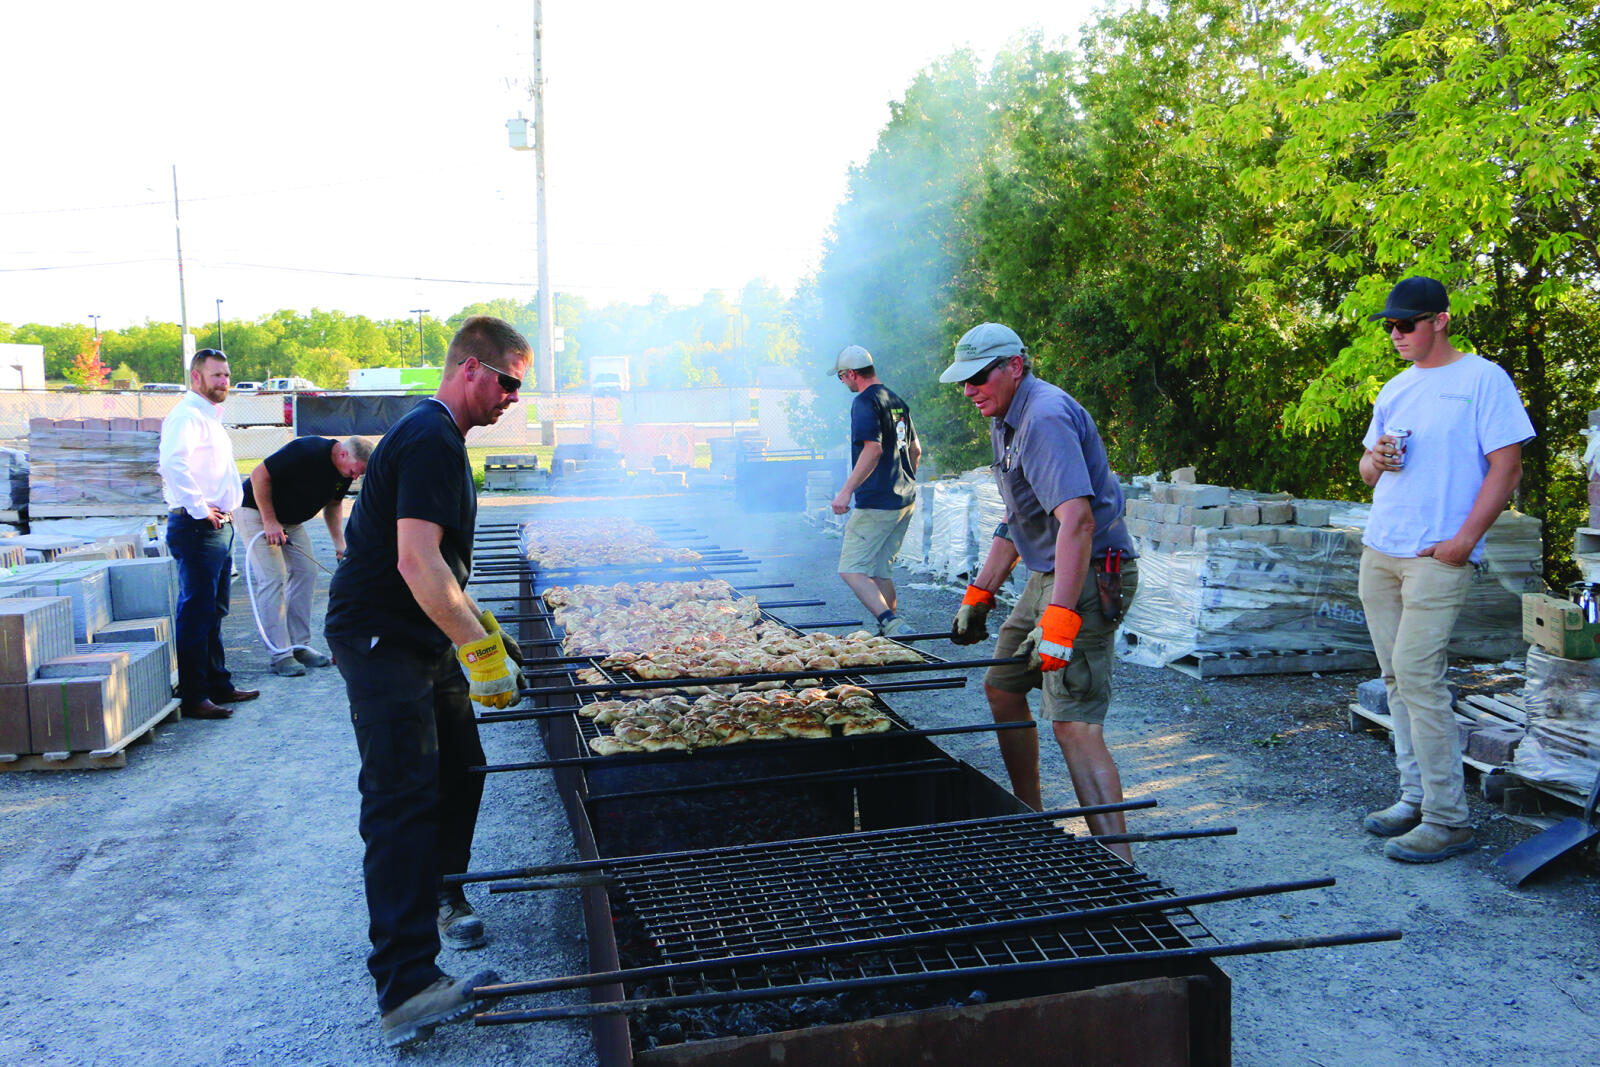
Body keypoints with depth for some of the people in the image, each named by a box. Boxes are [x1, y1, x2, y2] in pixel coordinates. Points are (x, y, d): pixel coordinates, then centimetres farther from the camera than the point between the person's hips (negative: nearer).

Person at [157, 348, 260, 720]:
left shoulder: (211, 417, 20)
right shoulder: (186, 415, -13)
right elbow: (173, 463, -30)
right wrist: (199, 509, -25)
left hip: (219, 526, 10)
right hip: (197, 529, -10)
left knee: (214, 610, 16)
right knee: (196, 613, -7)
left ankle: (219, 684, 26)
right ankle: (192, 697, -2)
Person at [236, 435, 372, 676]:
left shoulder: (344, 471, -6)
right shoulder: (307, 452, -31)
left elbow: (333, 504, 11)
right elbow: (259, 475, -26)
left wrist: (339, 542, 0)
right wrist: (270, 521, -25)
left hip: (290, 519, 8)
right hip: (255, 511, -8)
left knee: (306, 572, 1)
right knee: (273, 578, -14)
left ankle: (299, 645, 8)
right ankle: (280, 655, -11)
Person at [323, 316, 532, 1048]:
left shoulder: (436, 437, 16)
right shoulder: (430, 441, -19)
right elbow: (417, 562, -28)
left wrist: (478, 625, 21)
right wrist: (479, 647, -25)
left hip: (421, 639, 10)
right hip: (382, 643, -10)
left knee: (460, 771, 18)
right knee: (404, 800, -12)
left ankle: (438, 895, 38)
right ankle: (406, 989, -10)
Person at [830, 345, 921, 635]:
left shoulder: (865, 401, -11)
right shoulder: (896, 401, 16)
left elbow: (873, 449, -24)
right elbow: (915, 450, 23)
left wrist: (846, 490, -24)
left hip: (877, 502, -9)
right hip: (905, 501, 9)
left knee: (851, 569, -7)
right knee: (878, 570, 17)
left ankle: (893, 625, -21)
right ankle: (891, 628, 18)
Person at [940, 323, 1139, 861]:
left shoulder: (1046, 416, -19)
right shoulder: (1006, 421, 15)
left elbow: (1077, 519, -30)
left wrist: (1059, 620, -35)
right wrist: (978, 596, 21)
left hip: (1088, 576, -11)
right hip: (1048, 575, 11)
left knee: (1074, 724, -16)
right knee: (1002, 687, 19)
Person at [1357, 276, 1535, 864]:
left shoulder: (1483, 379, -2)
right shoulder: (1395, 389, 18)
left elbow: (1507, 467, -6)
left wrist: (1465, 540, -14)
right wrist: (1375, 459, -2)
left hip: (1438, 557, -7)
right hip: (1379, 551, 7)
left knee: (1417, 676, -12)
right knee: (1397, 678, 8)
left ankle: (1447, 819, -3)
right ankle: (1415, 798, 18)